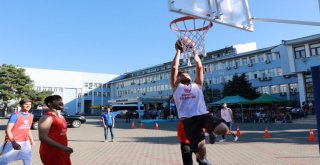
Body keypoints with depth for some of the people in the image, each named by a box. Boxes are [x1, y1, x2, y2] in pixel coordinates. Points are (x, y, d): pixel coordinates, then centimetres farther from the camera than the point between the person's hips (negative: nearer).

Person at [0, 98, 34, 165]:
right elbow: (8, 130, -17)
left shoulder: (31, 116, 7)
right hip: (12, 143, -6)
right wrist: (13, 142, -26)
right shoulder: (15, 115, -12)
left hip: (25, 143, 6)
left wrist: (31, 139, 15)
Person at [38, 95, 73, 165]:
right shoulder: (47, 118, -16)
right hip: (51, 154, -9)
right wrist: (62, 147, -29)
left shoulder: (61, 117, 12)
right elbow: (43, 137, -25)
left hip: (62, 153, 9)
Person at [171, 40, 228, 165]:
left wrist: (193, 51, 28)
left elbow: (199, 67, 19)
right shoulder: (176, 86, 18)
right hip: (188, 119, -2)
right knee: (200, 148, -14)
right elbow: (174, 68, 12)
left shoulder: (197, 84, 23)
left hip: (203, 114, 2)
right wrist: (178, 51, 21)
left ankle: (209, 130, 14)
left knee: (223, 129, -24)